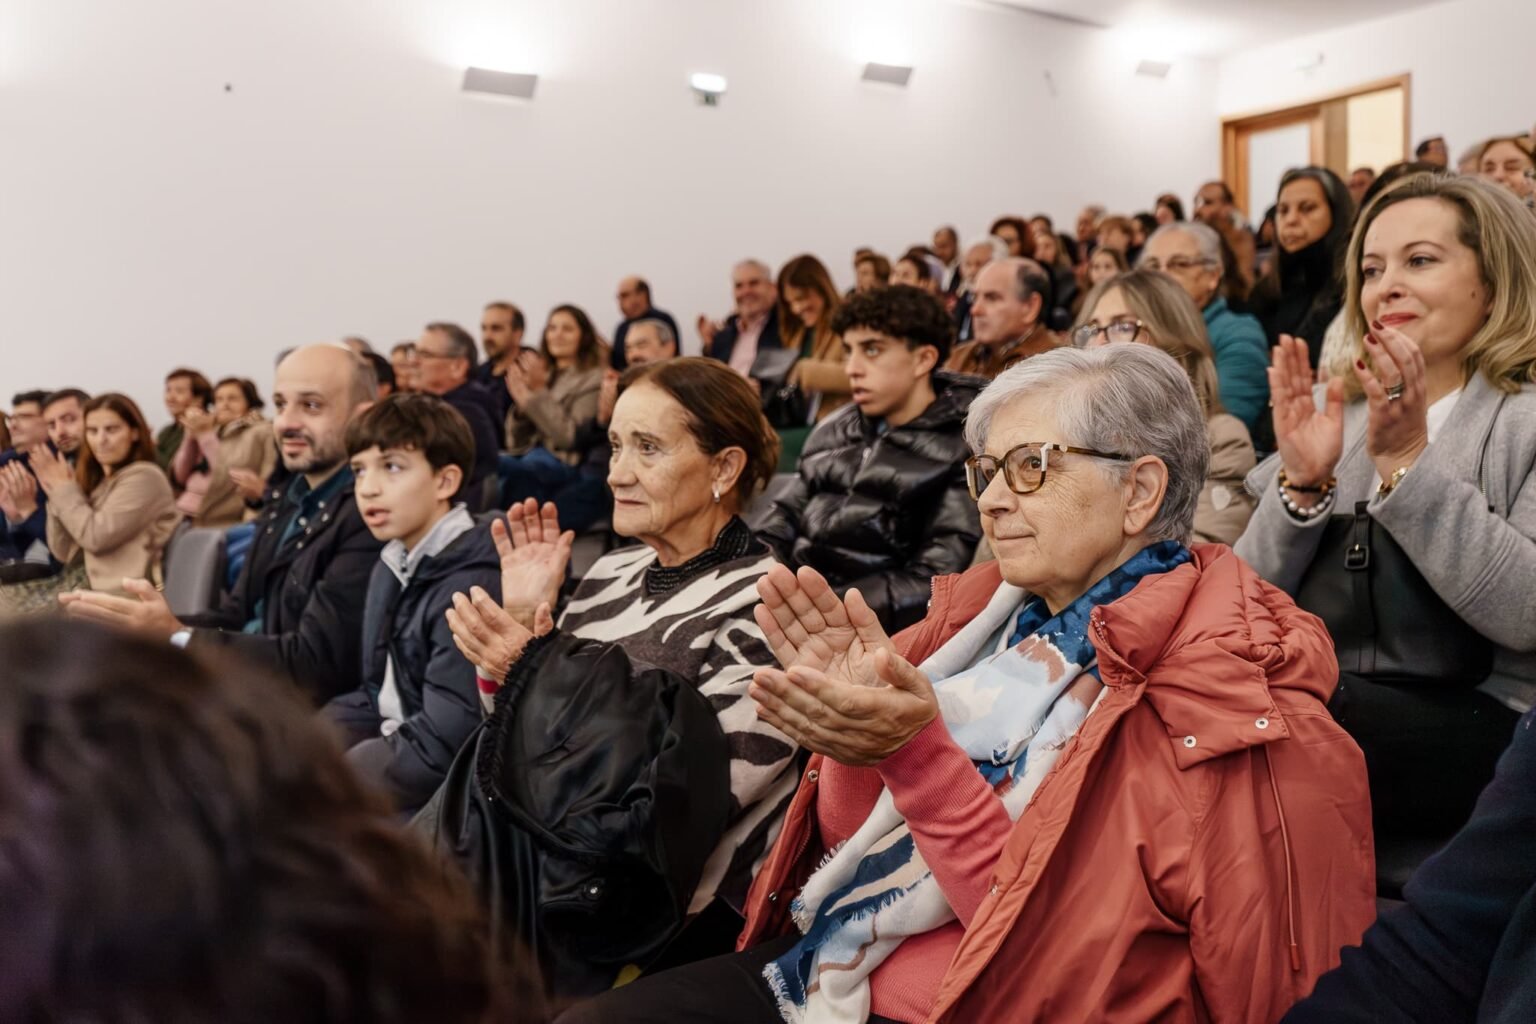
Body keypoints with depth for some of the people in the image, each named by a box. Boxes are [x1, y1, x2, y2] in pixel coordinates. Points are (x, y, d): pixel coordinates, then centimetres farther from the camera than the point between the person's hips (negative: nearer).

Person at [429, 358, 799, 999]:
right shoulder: (612, 574, 8)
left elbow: (670, 814, -19)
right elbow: (518, 749, 11)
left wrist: (536, 668, -18)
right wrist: (524, 622, -4)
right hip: (529, 858, 6)